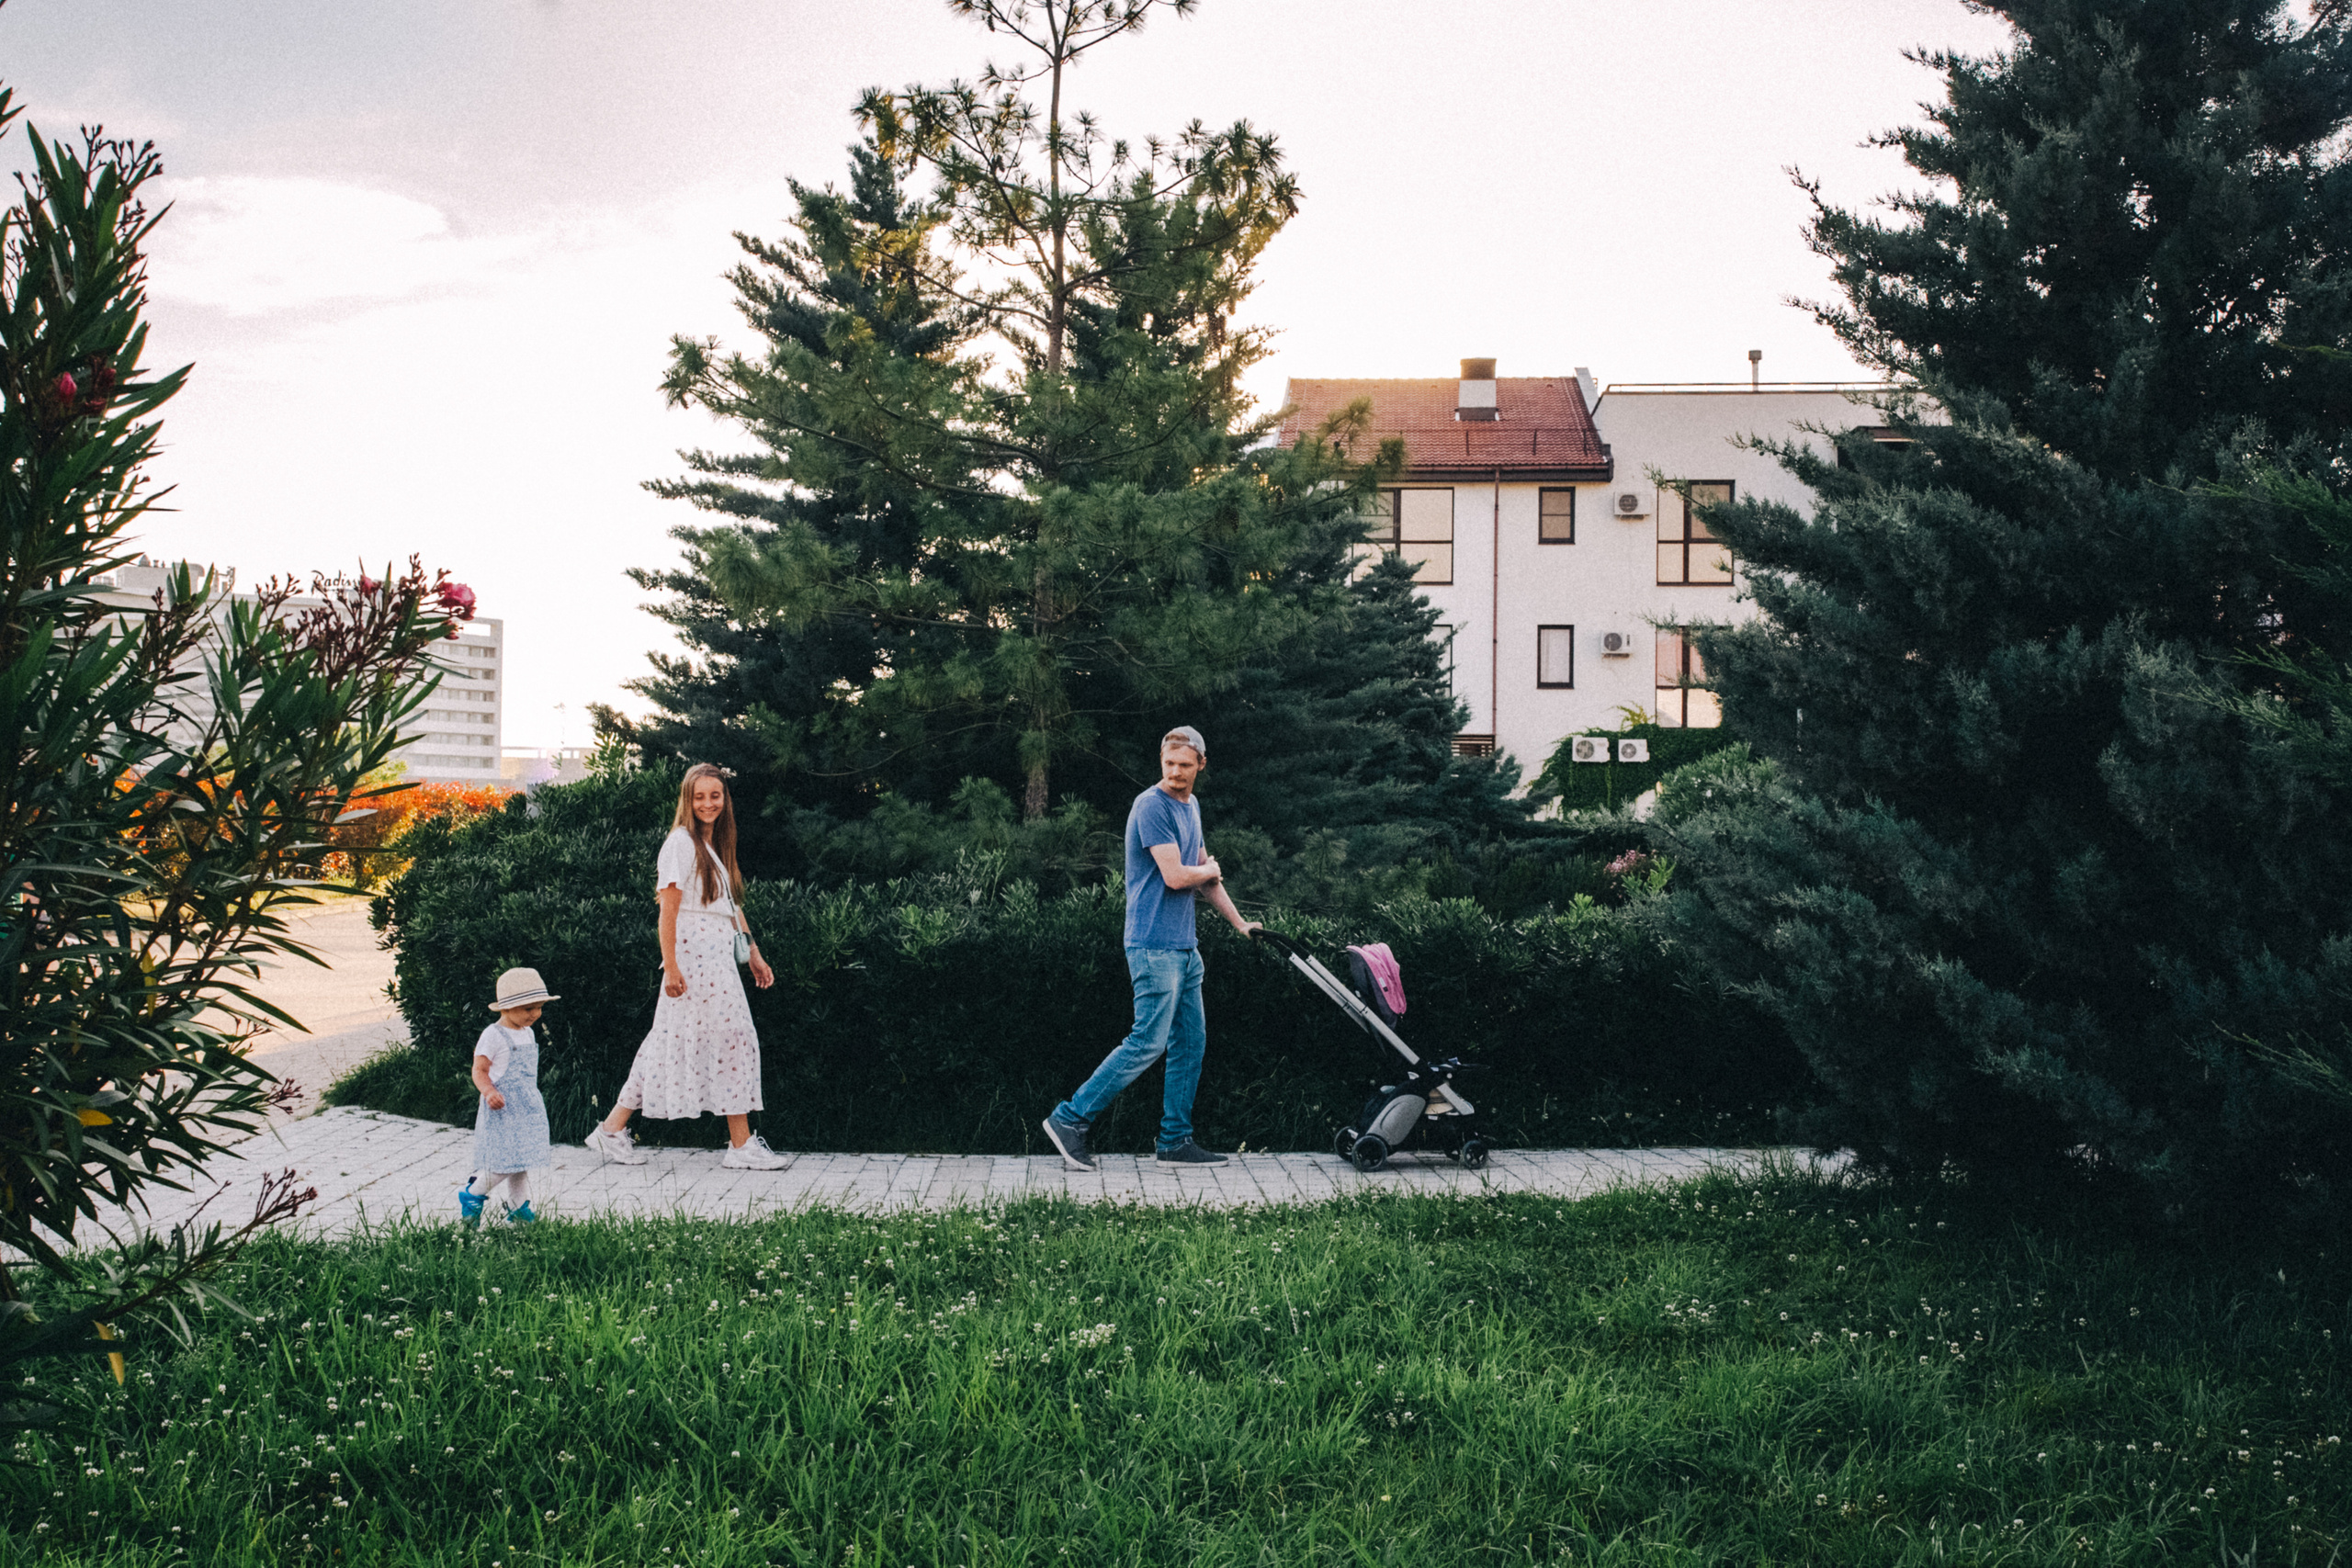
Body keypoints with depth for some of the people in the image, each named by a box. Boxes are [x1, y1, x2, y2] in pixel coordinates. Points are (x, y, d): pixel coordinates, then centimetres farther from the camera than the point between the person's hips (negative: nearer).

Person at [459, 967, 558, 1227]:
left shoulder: (528, 1034, 12)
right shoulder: (493, 1036, -12)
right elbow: (479, 1070, -12)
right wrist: (489, 1092, -28)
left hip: (527, 1108, 8)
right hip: (501, 1108, -8)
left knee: (522, 1157, 10)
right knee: (504, 1160, -10)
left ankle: (518, 1206, 20)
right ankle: (471, 1195, 10)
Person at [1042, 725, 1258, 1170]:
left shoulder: (1191, 807, 17)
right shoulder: (1152, 806, -13)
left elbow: (1206, 878, 26)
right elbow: (1175, 876, -19)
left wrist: (1240, 924, 28)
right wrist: (1209, 871, 2)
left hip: (1183, 946, 9)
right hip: (1154, 944, -9)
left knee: (1191, 1042, 8)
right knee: (1149, 1042, -11)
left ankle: (1177, 1141, 13)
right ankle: (1070, 1119, -6)